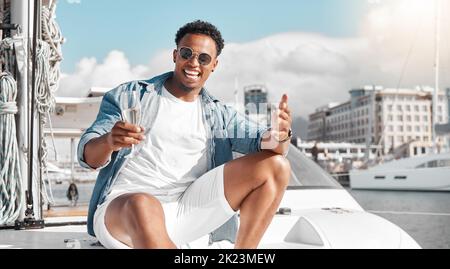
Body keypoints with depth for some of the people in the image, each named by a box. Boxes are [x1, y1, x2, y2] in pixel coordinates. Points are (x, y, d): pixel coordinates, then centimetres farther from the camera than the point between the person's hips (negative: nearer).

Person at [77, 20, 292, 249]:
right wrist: (108, 142, -25)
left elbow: (263, 140, 4)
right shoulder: (131, 95, 10)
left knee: (274, 166, -8)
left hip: (185, 213, 3)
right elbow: (88, 155, 1)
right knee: (142, 206, -41)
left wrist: (279, 136, -21)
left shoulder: (218, 115, 18)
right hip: (120, 211, -3)